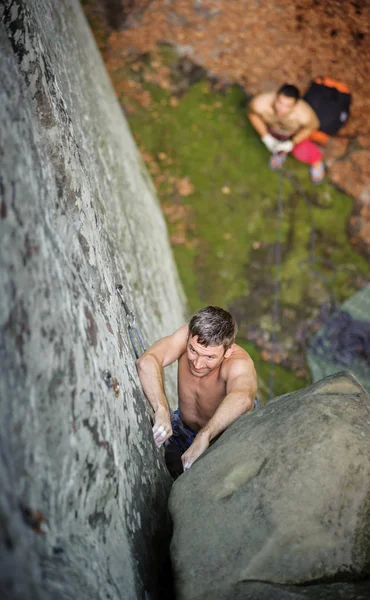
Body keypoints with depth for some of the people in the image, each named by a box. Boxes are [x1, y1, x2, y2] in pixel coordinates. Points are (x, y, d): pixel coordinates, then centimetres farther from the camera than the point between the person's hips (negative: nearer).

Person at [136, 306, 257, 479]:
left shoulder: (239, 363, -37)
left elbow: (242, 398, -60)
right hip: (181, 431, 2)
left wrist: (204, 437, -70)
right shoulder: (189, 335, -27)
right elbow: (146, 362, -42)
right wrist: (162, 410, -54)